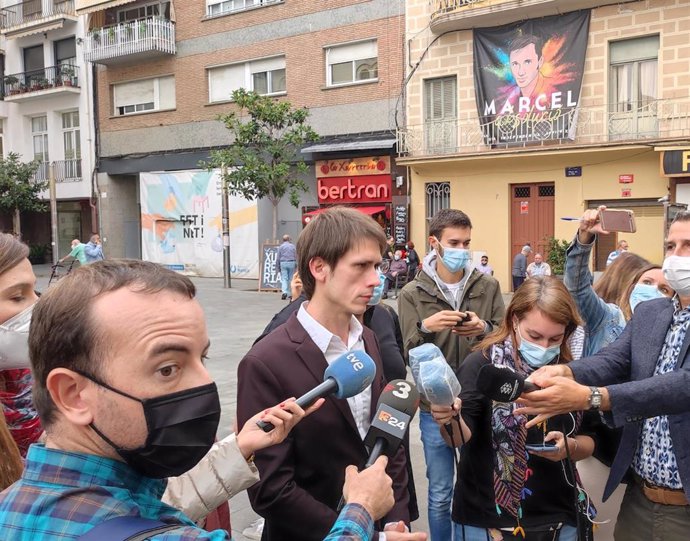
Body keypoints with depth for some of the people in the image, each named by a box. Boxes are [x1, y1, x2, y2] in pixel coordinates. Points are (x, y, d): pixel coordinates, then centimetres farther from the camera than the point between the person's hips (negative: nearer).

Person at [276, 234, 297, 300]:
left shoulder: (281, 246, 3)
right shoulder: (293, 246, 6)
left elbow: (278, 257, 3)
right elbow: (296, 256, 6)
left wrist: (277, 265, 11)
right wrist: (296, 264, 11)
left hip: (283, 263, -1)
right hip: (291, 263, 1)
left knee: (284, 278, -3)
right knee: (291, 278, 8)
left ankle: (285, 292, -21)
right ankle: (290, 294, 11)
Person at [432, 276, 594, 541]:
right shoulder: (482, 364, -13)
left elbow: (590, 441, 8)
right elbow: (462, 437, -19)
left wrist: (570, 447, -13)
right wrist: (450, 420, -40)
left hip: (558, 519, 4)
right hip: (486, 519, -4)